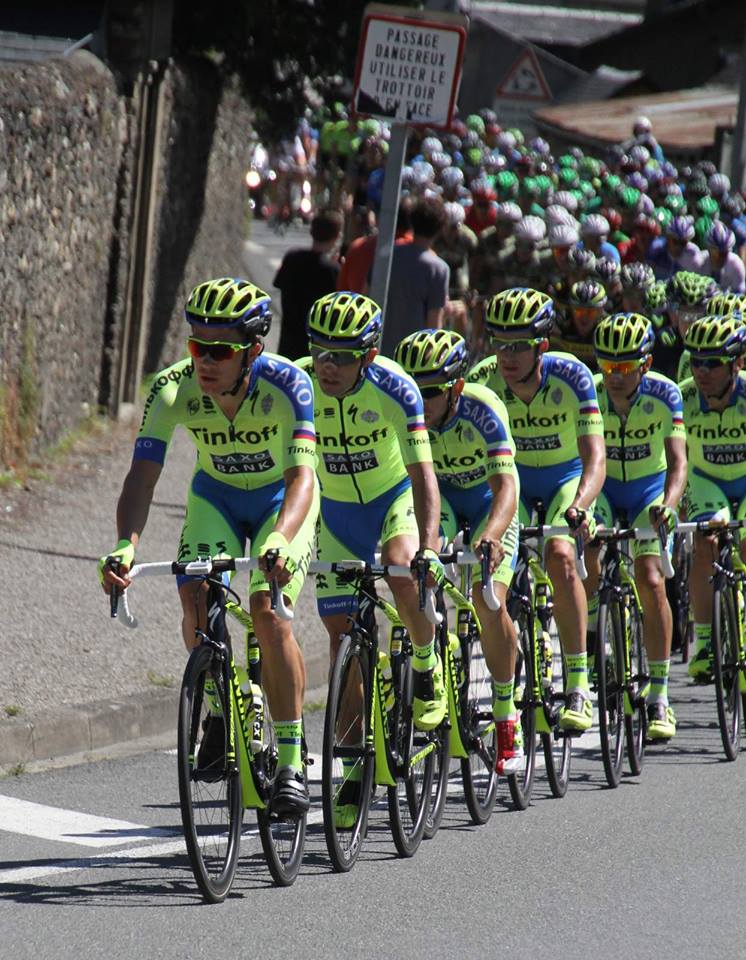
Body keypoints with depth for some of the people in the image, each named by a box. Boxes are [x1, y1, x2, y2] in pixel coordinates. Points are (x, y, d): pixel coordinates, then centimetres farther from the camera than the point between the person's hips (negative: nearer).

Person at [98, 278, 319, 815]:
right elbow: (143, 474, -33)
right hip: (216, 495, 2)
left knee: (268, 610, -22)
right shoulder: (173, 389, -26)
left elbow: (302, 475, -41)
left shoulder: (287, 384, -32)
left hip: (282, 501, -2)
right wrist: (126, 545, -51)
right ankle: (221, 712, 4)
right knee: (196, 598, -23)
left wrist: (280, 539, -61)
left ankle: (292, 762, -13)